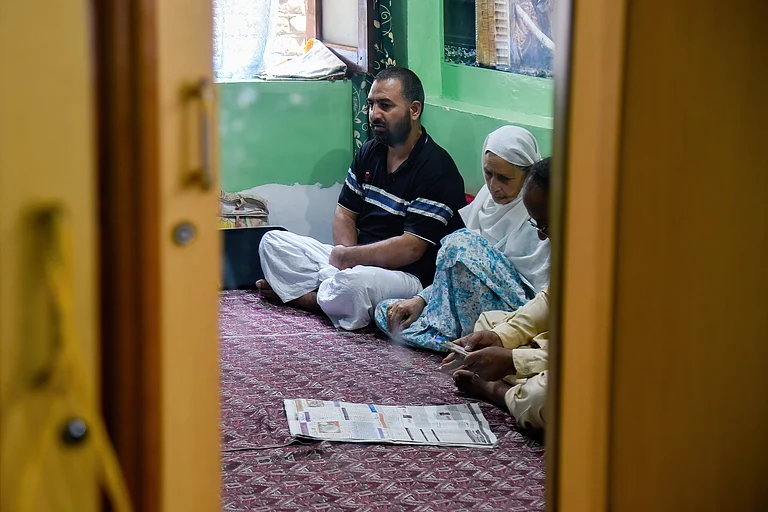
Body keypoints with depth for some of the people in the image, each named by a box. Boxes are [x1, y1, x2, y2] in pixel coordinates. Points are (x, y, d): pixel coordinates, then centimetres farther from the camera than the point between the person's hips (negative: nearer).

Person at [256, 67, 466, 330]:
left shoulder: (437, 169, -15)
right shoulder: (369, 153, 11)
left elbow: (411, 248, -20)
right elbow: (345, 214, 14)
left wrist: (346, 257, -12)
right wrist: (346, 254, -8)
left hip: (407, 276, -8)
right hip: (357, 261, 8)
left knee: (354, 283, -39)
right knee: (273, 241, 0)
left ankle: (302, 294, -8)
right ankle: (326, 294, -16)